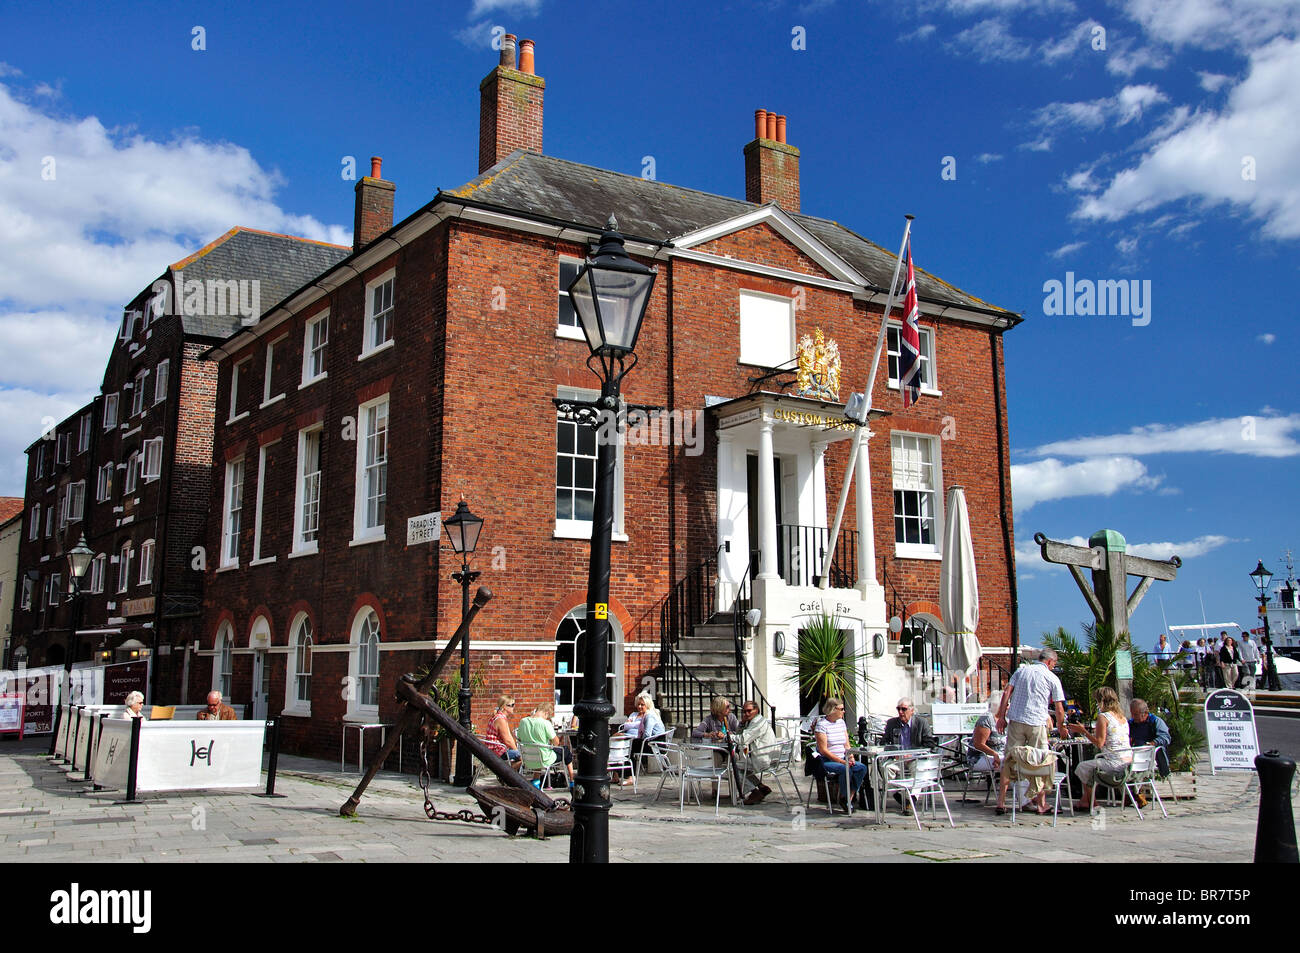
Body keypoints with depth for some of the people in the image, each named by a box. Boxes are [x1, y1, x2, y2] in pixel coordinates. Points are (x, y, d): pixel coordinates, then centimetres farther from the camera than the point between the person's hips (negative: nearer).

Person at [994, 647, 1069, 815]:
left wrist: (1001, 717, 6)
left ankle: (1001, 802, 2)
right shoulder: (1052, 678, 4)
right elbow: (1059, 709, 5)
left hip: (1016, 721, 2)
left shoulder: (1021, 670, 12)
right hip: (1037, 723, -2)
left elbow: (1006, 693, 4)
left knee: (1009, 760, 4)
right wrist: (1061, 728, 19)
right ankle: (1041, 803, 10)